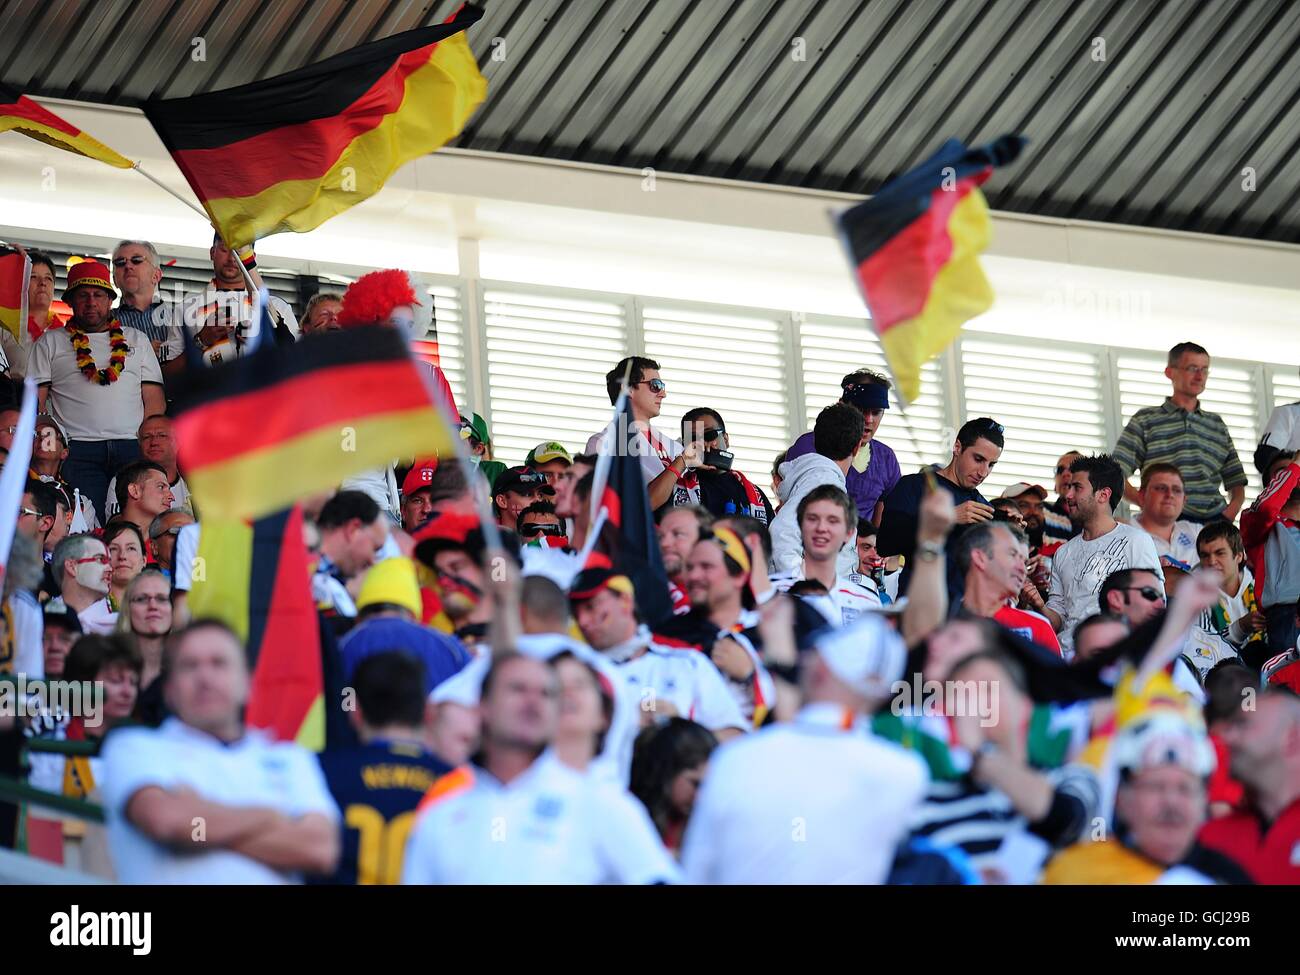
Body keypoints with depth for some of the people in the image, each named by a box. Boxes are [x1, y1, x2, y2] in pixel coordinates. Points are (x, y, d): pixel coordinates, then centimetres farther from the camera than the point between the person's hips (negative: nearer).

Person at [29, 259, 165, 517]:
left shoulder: (136, 339, 21)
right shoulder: (50, 343, 16)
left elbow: (154, 399, 16)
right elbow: (36, 401, 9)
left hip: (132, 448, 1)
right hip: (77, 450, -1)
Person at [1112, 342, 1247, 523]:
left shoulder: (1217, 424, 24)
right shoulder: (1145, 420, 11)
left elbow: (1237, 483, 23)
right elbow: (1115, 477, 2)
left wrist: (1231, 511, 1)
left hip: (1214, 521, 4)